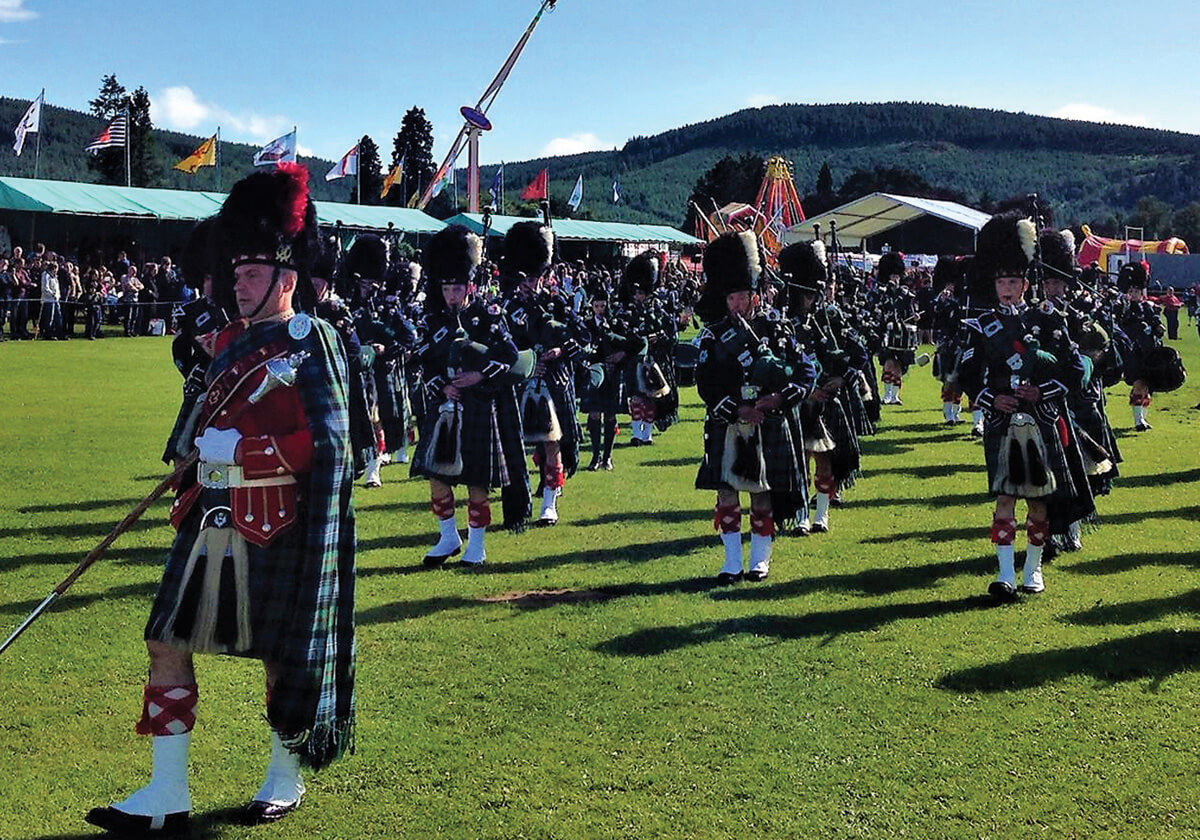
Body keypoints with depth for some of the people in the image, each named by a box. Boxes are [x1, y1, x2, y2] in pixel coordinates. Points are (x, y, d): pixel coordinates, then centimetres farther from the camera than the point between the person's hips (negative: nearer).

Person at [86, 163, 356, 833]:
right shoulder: (234, 343, 12)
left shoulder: (310, 342, -10)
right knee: (168, 646, 5)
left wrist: (240, 446, -20)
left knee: (282, 654, 7)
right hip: (213, 521, 8)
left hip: (277, 527, -8)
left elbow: (329, 444, -16)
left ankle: (286, 781, 26)